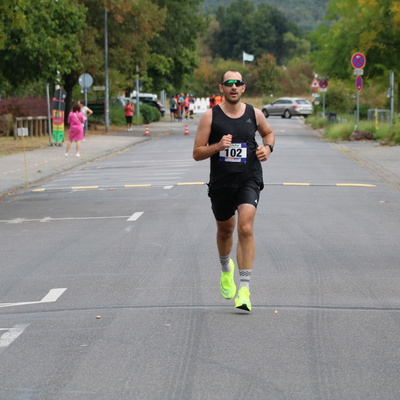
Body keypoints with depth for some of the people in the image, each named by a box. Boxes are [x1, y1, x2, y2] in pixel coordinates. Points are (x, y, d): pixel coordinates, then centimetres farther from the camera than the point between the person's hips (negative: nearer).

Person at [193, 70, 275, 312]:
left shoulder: (254, 114, 2)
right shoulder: (211, 116, -4)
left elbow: (269, 133, 23)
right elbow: (197, 153, -4)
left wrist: (268, 147, 1)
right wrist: (217, 146, -22)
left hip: (249, 180, -1)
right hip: (221, 183, 1)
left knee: (245, 229, -19)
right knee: (225, 229, 18)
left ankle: (244, 289, -19)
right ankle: (226, 269, 51)